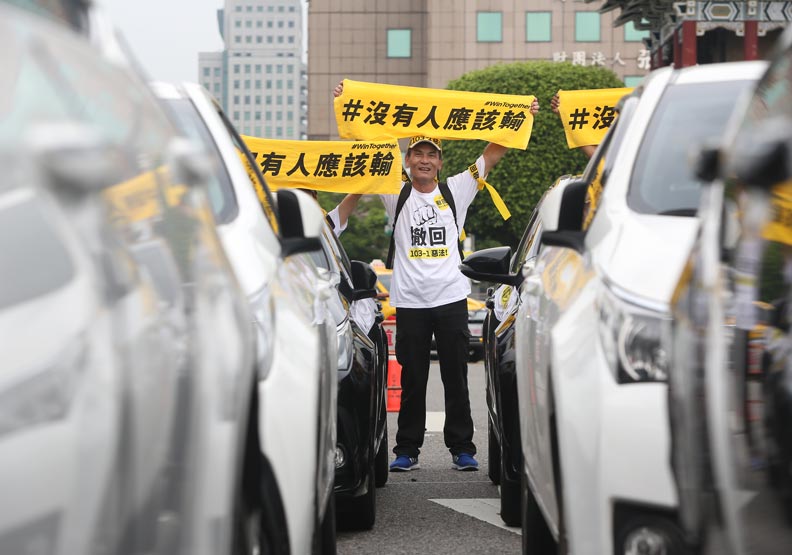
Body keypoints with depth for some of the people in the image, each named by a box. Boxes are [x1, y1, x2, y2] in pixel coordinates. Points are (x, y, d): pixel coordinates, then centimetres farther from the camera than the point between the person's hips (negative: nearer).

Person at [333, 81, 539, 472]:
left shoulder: (456, 191, 8)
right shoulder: (396, 196, 6)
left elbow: (494, 153, 6)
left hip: (451, 298, 0)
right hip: (410, 302, 0)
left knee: (456, 379, 5)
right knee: (412, 381, 6)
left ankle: (462, 447, 10)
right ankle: (407, 449, 12)